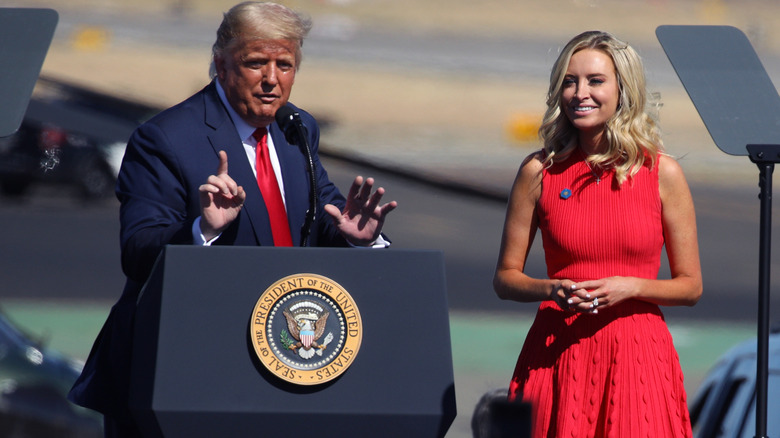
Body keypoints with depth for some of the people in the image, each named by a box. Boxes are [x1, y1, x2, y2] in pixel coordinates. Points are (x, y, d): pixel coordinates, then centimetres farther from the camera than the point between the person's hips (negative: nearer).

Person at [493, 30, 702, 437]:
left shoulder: (662, 173, 0)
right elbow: (505, 277, 8)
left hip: (637, 355, 0)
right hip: (557, 354, 1)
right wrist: (553, 290, -12)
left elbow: (690, 286, 5)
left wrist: (630, 287, -12)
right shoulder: (539, 171, 2)